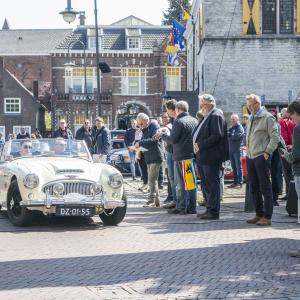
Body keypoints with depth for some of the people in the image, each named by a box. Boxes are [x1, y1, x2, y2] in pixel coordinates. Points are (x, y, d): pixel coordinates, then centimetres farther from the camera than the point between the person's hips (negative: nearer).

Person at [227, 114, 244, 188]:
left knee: (238, 167, -5)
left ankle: (240, 183, -5)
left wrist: (228, 136, -6)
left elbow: (236, 136, -19)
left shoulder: (240, 128, -5)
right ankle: (235, 182, 14)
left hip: (237, 150, -7)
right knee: (234, 167, 10)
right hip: (231, 150, 7)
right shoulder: (231, 128, 18)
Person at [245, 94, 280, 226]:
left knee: (265, 188, -5)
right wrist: (248, 150, 15)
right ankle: (259, 214, 19)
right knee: (254, 188, 11)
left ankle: (267, 217, -2)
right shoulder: (251, 119, 17)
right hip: (250, 157, 8)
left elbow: (275, 136, -11)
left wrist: (267, 152, -15)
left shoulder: (268, 117, -7)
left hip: (262, 157, -8)